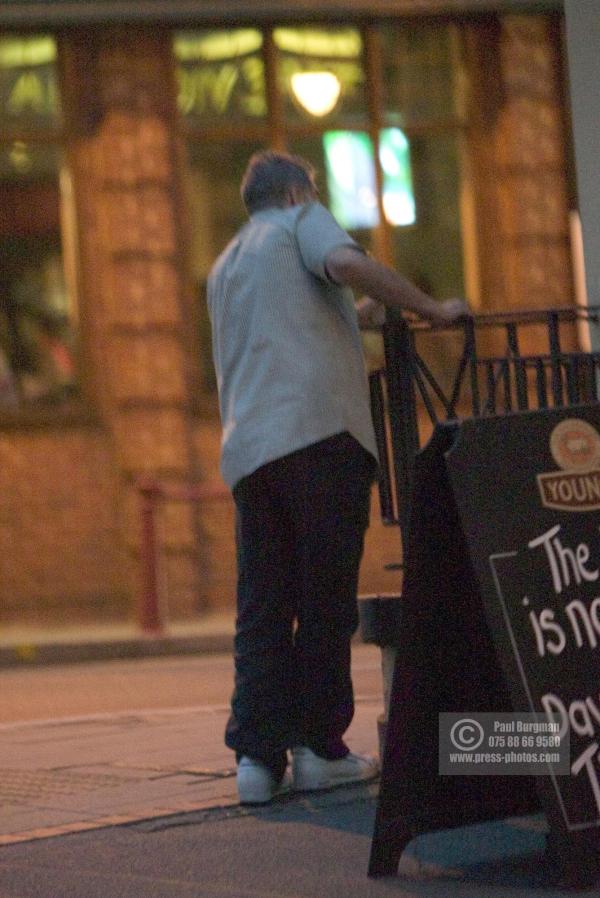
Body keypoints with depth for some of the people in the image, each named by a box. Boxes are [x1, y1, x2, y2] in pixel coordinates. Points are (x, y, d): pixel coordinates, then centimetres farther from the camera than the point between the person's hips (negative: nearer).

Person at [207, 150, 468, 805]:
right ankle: (318, 747, -2)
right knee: (325, 599, -2)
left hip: (247, 450, 6)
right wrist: (432, 310, -7)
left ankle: (256, 754, -4)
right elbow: (346, 262, -14)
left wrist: (348, 318, 42)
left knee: (261, 605, 4)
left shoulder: (223, 269, 30)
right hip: (320, 430, -6)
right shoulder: (303, 221, 9)